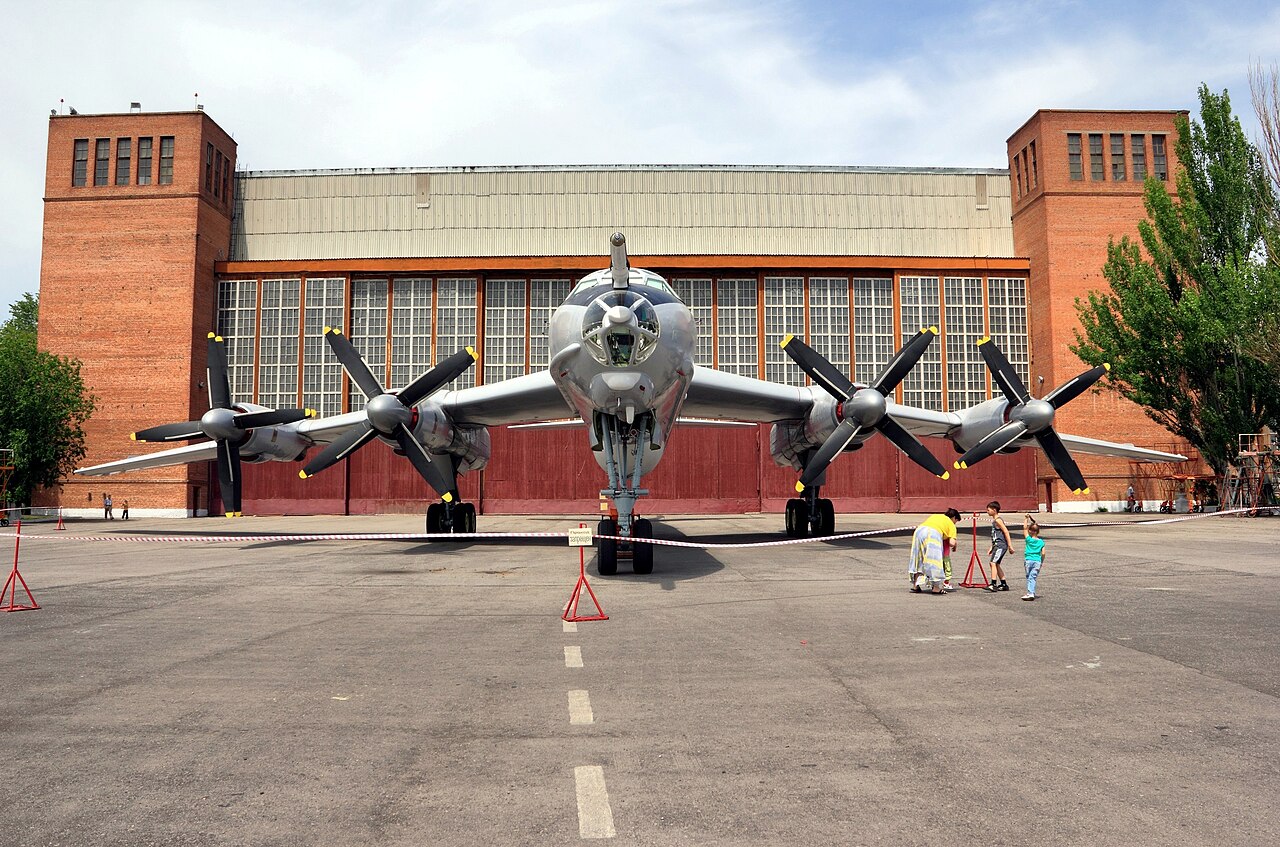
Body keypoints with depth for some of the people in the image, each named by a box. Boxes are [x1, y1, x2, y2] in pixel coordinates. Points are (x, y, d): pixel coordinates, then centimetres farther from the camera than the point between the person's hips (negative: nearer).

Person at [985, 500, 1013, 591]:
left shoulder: (998, 520, -12)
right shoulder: (994, 520, 18)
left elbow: (1006, 532, -18)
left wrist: (1010, 546, -21)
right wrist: (991, 548, 24)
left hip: (1001, 545, -11)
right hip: (997, 545, 11)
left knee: (993, 563, -18)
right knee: (996, 564, 15)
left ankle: (993, 584, -25)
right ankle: (1004, 585, 23)